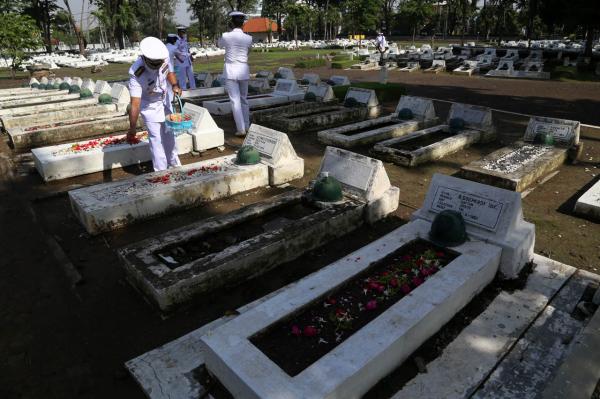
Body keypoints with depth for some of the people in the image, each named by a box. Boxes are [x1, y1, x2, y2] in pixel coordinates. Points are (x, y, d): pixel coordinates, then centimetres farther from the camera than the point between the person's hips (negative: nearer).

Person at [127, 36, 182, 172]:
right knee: (157, 139, -7)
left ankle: (174, 162, 40)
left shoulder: (165, 58, -24)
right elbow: (135, 103, -37)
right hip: (149, 106, -5)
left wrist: (175, 85, -19)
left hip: (164, 101, 5)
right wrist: (132, 128, -36)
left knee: (169, 134, 19)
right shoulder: (136, 74, -36)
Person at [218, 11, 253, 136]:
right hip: (243, 70, 3)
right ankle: (246, 126, 22)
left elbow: (220, 45, 16)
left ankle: (241, 129, -4)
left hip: (230, 70, -3)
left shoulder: (226, 36, -7)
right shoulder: (248, 38, -2)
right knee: (244, 99, 16)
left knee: (235, 101, -1)